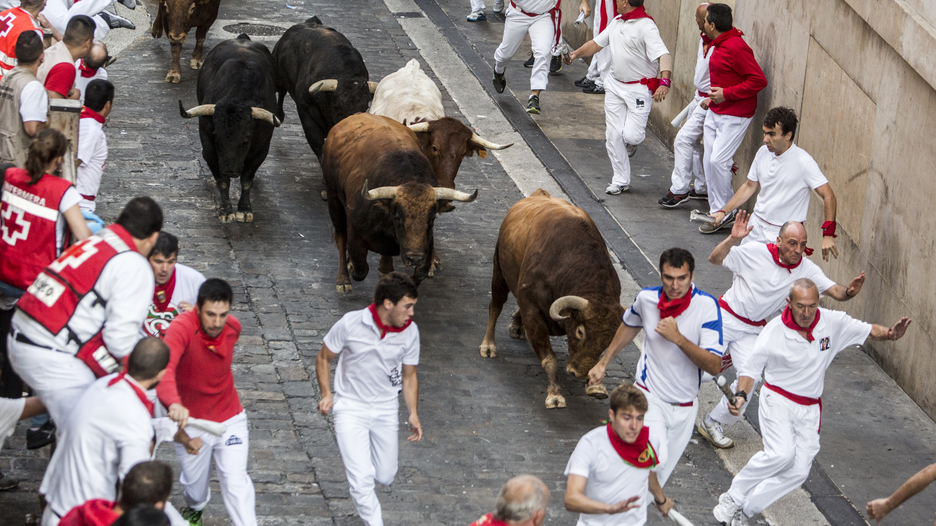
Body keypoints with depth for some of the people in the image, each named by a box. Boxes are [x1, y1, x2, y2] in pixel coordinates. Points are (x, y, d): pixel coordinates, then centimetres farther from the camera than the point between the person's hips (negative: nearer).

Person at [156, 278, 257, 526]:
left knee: (235, 481, -10)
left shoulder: (233, 327, -11)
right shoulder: (182, 327, -30)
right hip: (191, 421, -2)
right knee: (195, 482, 18)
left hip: (229, 419, 2)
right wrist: (174, 403, -62)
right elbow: (164, 366, -49)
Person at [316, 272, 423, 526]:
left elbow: (409, 375, 5)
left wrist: (413, 413, -5)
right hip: (350, 408, -4)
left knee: (385, 477, 14)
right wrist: (326, 394, -12)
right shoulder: (350, 324, -19)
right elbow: (323, 358, -3)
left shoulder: (410, 331, -9)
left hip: (386, 410, 4)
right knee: (361, 479, -15)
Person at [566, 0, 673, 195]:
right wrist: (576, 54, 20)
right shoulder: (617, 22, 7)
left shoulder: (646, 27, -19)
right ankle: (621, 181, 16)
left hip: (639, 89, -7)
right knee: (613, 135, 5)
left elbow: (664, 56, -30)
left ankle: (632, 142, 26)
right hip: (615, 85, 7)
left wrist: (664, 82, -44)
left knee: (631, 136, -13)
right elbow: (597, 43, 22)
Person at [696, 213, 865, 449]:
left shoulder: (807, 270, -8)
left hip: (752, 330, 3)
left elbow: (834, 291, -13)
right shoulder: (755, 252, -16)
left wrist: (849, 291, -37)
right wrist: (733, 239, -32)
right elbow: (715, 259, -14)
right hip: (726, 317, -3)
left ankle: (712, 423, 9)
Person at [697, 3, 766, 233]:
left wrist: (726, 94, -23)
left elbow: (758, 80, -23)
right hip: (715, 113, 10)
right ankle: (717, 211, 17)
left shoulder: (736, 48, -21)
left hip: (734, 116, -10)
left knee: (718, 160, -14)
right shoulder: (717, 45, 10)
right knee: (709, 160, 9)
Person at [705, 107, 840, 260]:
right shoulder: (763, 152, 2)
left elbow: (828, 196, -15)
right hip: (756, 227, 5)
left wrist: (828, 234, -25)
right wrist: (723, 212, 10)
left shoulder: (803, 162, -16)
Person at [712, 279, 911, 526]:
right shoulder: (774, 331, -15)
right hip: (777, 401, -4)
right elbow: (750, 369, -6)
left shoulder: (833, 323, -8)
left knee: (798, 472, -5)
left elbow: (868, 330, 3)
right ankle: (732, 497, -12)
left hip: (809, 410, 4)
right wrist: (741, 395, -24)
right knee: (781, 454, -28)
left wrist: (890, 334, -19)